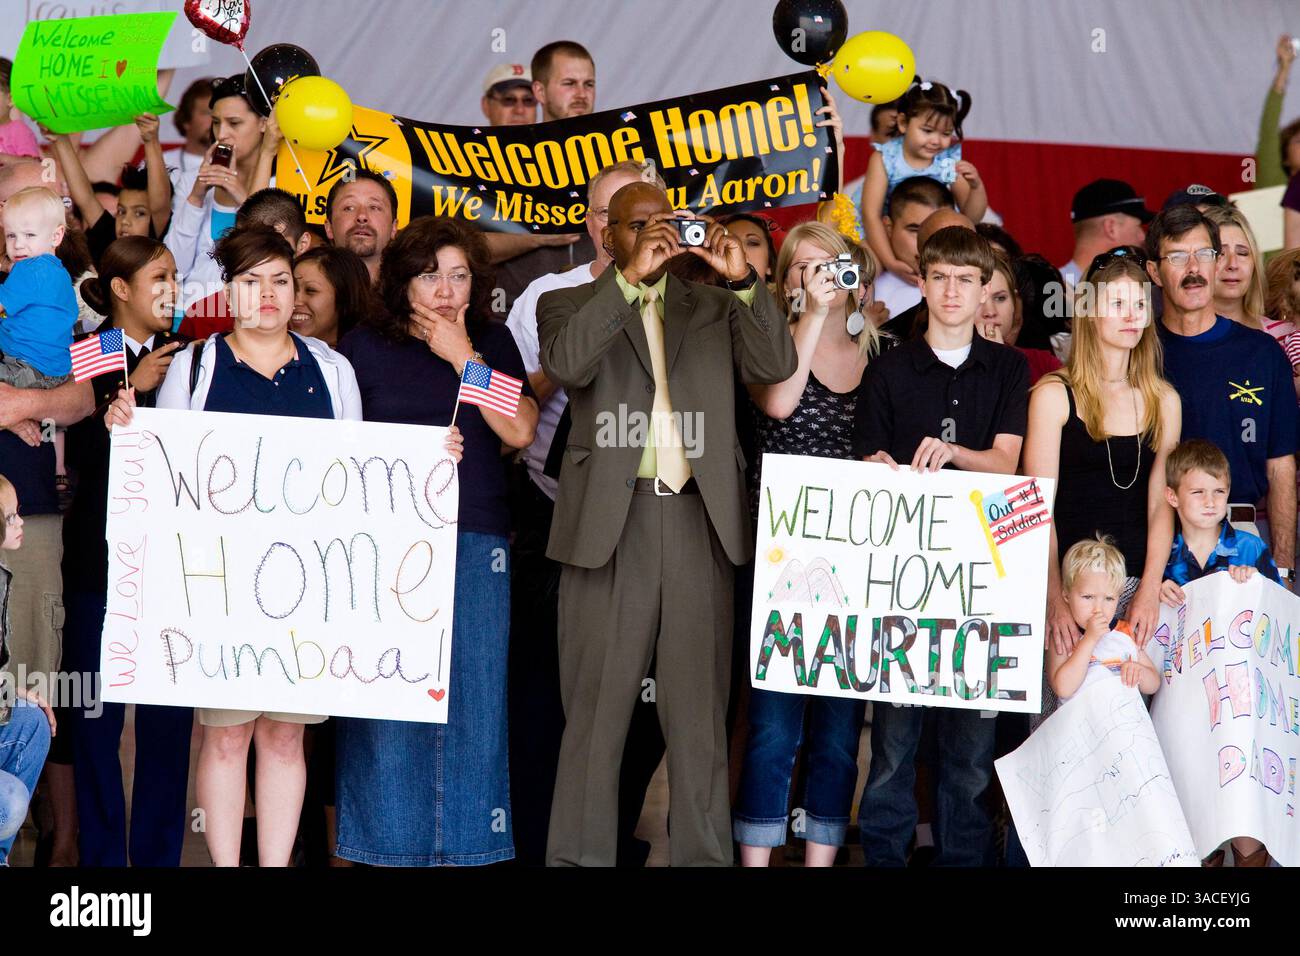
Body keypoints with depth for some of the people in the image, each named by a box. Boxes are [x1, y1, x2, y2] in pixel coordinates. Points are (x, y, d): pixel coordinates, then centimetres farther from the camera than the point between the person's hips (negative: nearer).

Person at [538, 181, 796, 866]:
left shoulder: (712, 307, 16)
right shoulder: (571, 304, 9)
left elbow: (777, 366, 3)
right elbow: (565, 364, -12)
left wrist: (743, 281, -8)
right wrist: (630, 278, -17)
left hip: (699, 521, 2)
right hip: (610, 521, -2)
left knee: (698, 709, 6)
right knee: (597, 707, 0)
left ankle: (704, 855, 9)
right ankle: (580, 856, 4)